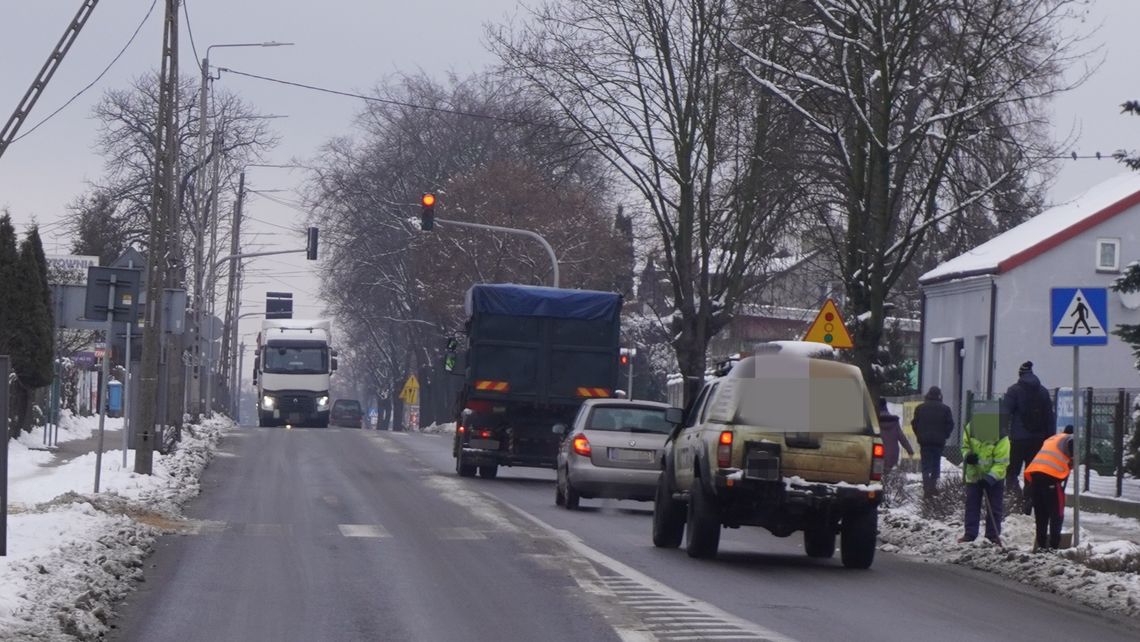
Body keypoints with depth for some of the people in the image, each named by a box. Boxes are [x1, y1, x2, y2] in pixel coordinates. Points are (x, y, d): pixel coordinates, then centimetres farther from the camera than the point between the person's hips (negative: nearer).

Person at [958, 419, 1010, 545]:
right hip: (974, 474, 3)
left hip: (993, 478, -3)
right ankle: (970, 534, 12)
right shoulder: (970, 429, -15)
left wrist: (990, 478, -30)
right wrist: (967, 455, -20)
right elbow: (965, 446, 2)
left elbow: (1001, 463, -22)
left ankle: (993, 535, 10)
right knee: (972, 505, 6)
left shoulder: (1001, 439, -26)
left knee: (994, 507, 2)